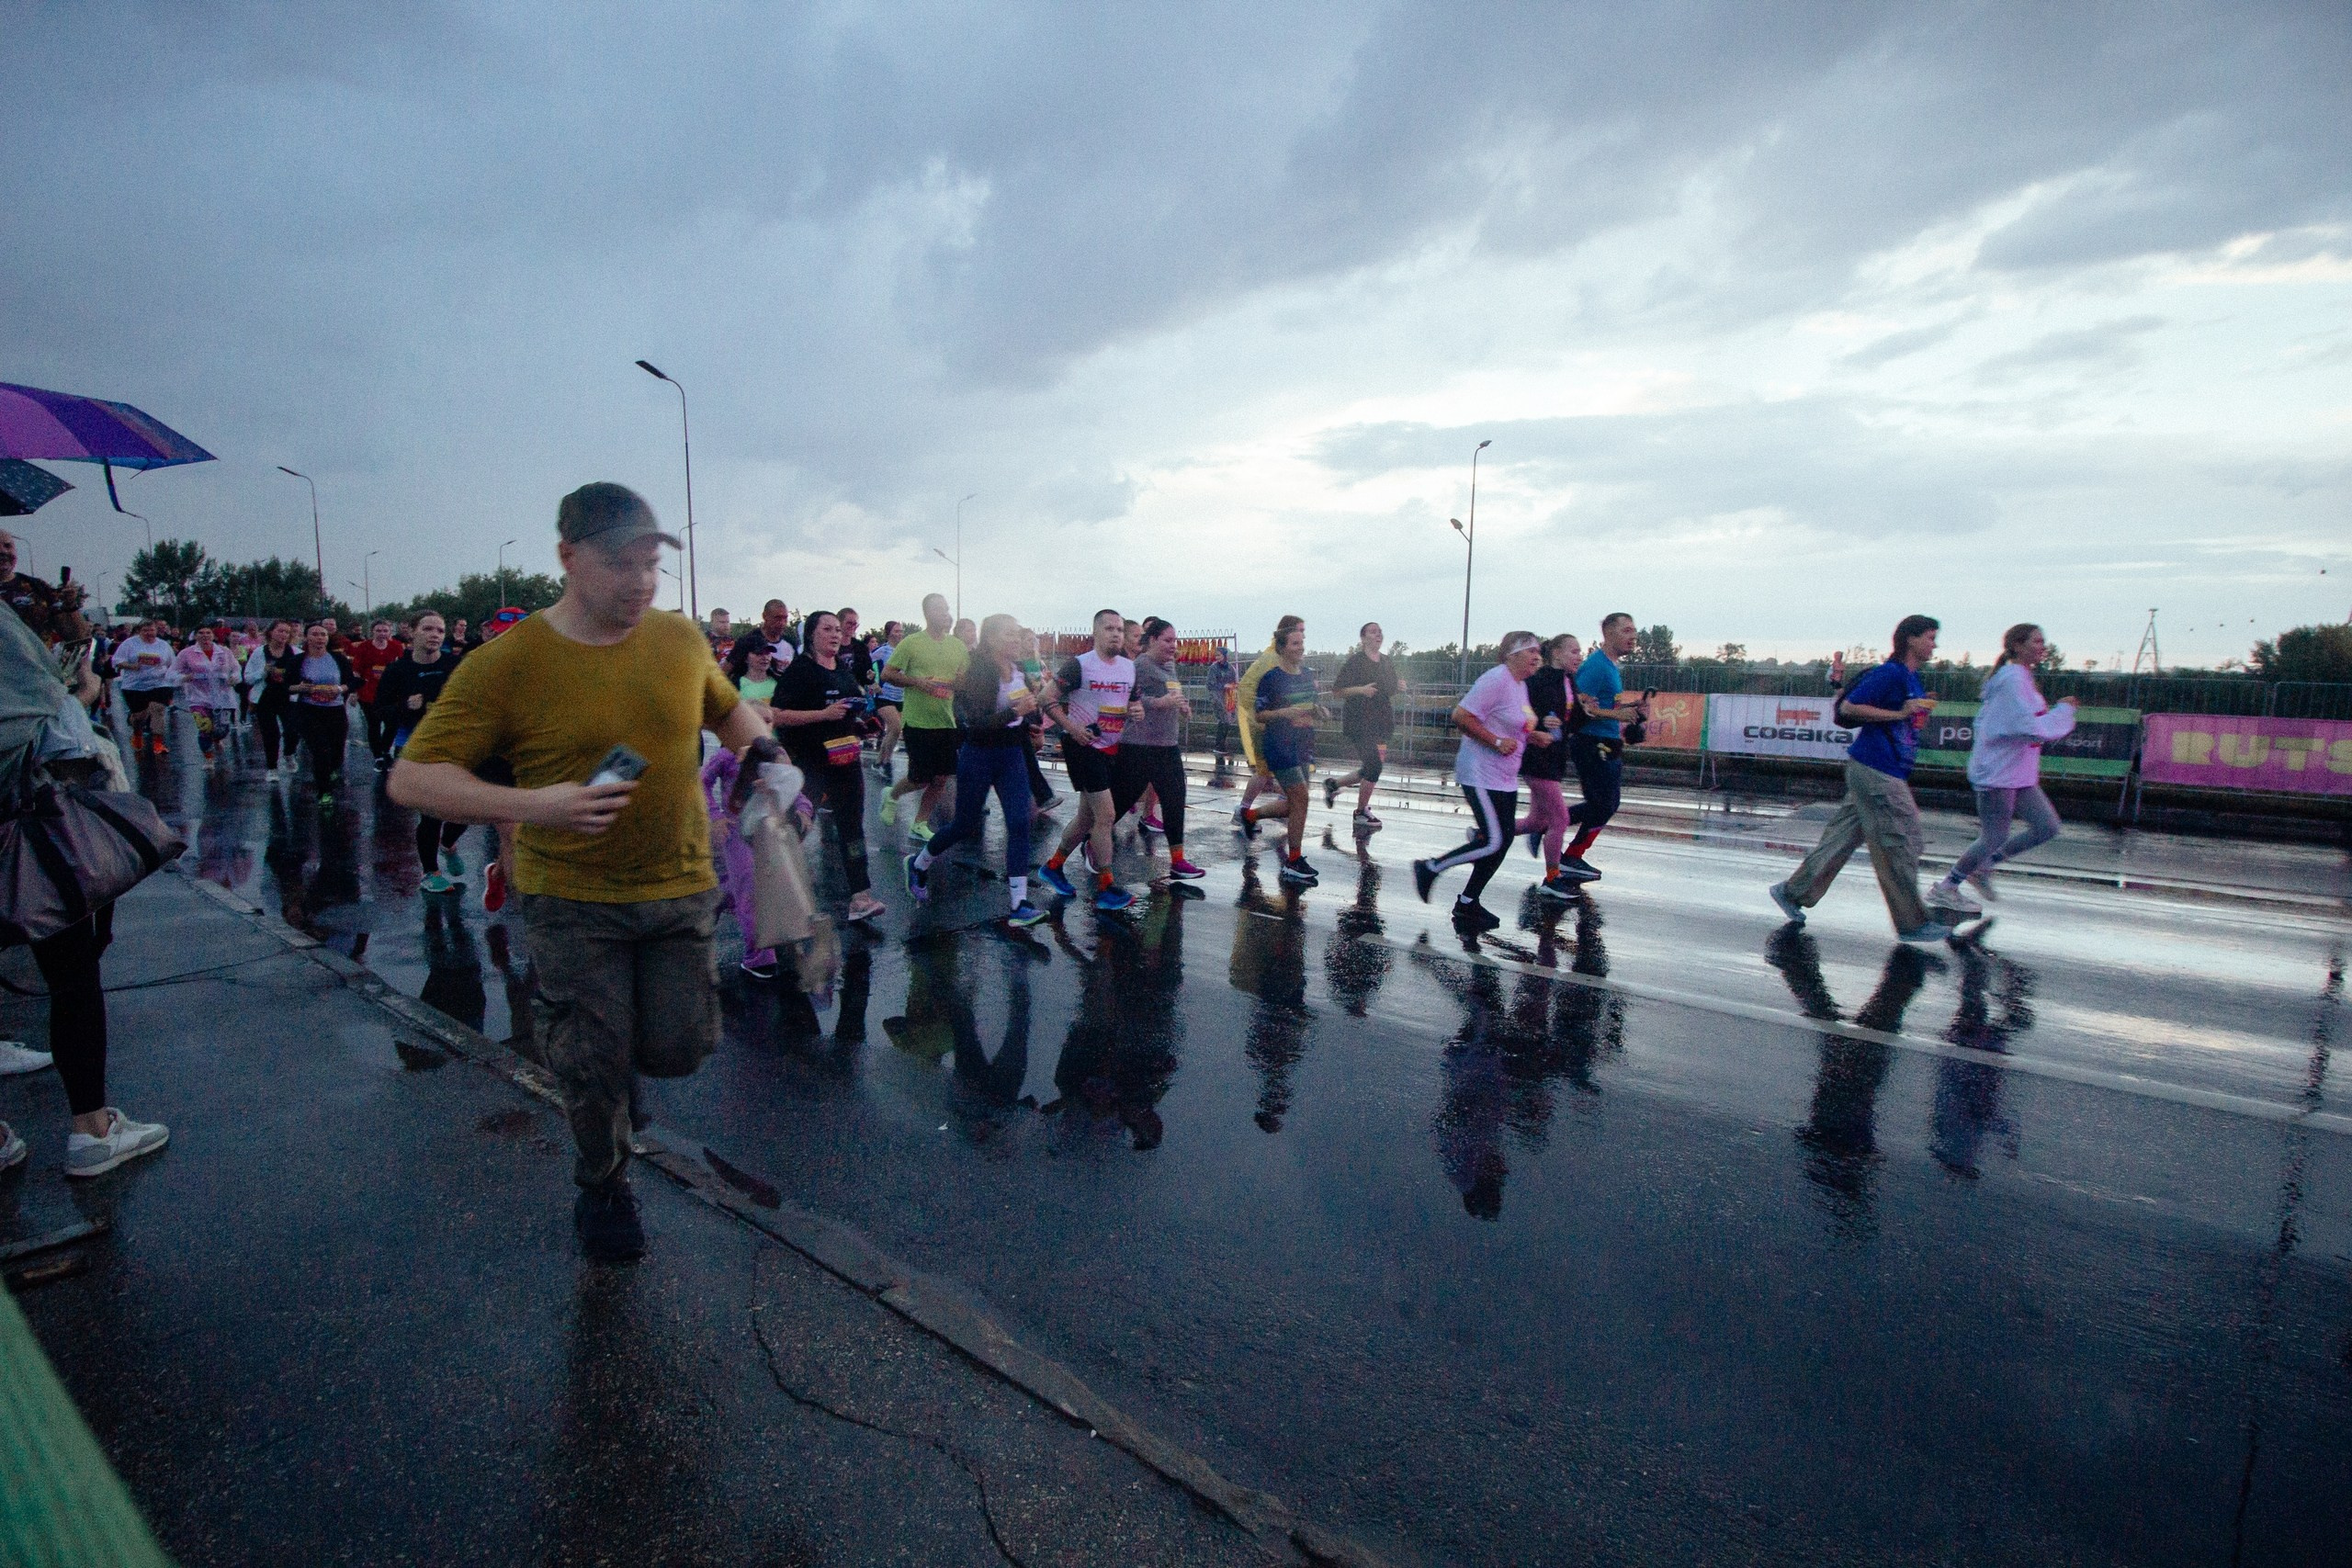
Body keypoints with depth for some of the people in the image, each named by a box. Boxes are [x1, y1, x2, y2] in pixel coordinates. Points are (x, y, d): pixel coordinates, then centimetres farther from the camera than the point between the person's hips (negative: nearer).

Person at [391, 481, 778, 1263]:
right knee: (595, 1069, 5)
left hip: (680, 888, 3)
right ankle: (604, 1189, 37)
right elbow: (411, 779, -12)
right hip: (572, 900, -3)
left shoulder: (680, 637, 0)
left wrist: (756, 739, 1)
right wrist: (533, 805, -25)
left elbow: (726, 705, 21)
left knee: (676, 1051, 4)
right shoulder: (505, 664, -12)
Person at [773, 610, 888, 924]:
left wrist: (860, 708, 8)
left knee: (851, 825, 3)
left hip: (845, 760, 7)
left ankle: (860, 897, 3)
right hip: (809, 764, -6)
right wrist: (823, 714, -24)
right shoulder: (799, 670, -10)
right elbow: (778, 716, -18)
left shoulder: (844, 668, 13)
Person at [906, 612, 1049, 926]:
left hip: (1013, 756, 5)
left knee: (1019, 824, -7)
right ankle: (918, 864, 36)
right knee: (964, 826, 8)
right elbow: (978, 726, -26)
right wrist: (1014, 712, -35)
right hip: (979, 757, -5)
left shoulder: (1020, 671, 3)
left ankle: (1019, 904, -7)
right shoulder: (977, 674, -17)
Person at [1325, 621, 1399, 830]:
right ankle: (1361, 813, 2)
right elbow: (1336, 691, -9)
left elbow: (1391, 693, 24)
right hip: (1359, 723, -7)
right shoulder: (1355, 661, -7)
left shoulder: (1387, 663, 12)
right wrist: (1360, 690, -23)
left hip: (1381, 724, 7)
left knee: (1369, 769, 8)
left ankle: (1333, 785, 31)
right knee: (1374, 764, -13)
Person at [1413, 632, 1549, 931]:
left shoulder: (1520, 685, 14)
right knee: (1492, 842, -13)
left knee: (1503, 841, 8)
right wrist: (1497, 742, -22)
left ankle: (1467, 904, 18)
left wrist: (1531, 736, 9)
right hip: (1481, 775, -10)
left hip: (1505, 778, 10)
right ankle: (1429, 869, 5)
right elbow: (1461, 716, -22)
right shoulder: (1496, 680, -16)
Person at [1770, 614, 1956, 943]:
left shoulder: (1911, 678, 15)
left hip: (1887, 773, 10)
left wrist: (1920, 710, 9)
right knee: (1900, 843, -2)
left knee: (1844, 836, 11)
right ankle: (1912, 923, 8)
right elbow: (1848, 708, -18)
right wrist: (1899, 713, -19)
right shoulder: (1890, 673, -14)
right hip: (1876, 771, -10)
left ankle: (1793, 891, 18)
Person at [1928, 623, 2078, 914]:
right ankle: (1944, 889, 9)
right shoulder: (2012, 680, -17)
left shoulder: (2022, 679, 14)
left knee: (2047, 827, 8)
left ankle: (1982, 867, 17)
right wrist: (2063, 709, -11)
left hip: (2019, 775, 10)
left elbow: (1983, 719, 21)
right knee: (1994, 838, -3)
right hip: (1998, 773, -10)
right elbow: (2033, 729, -23)